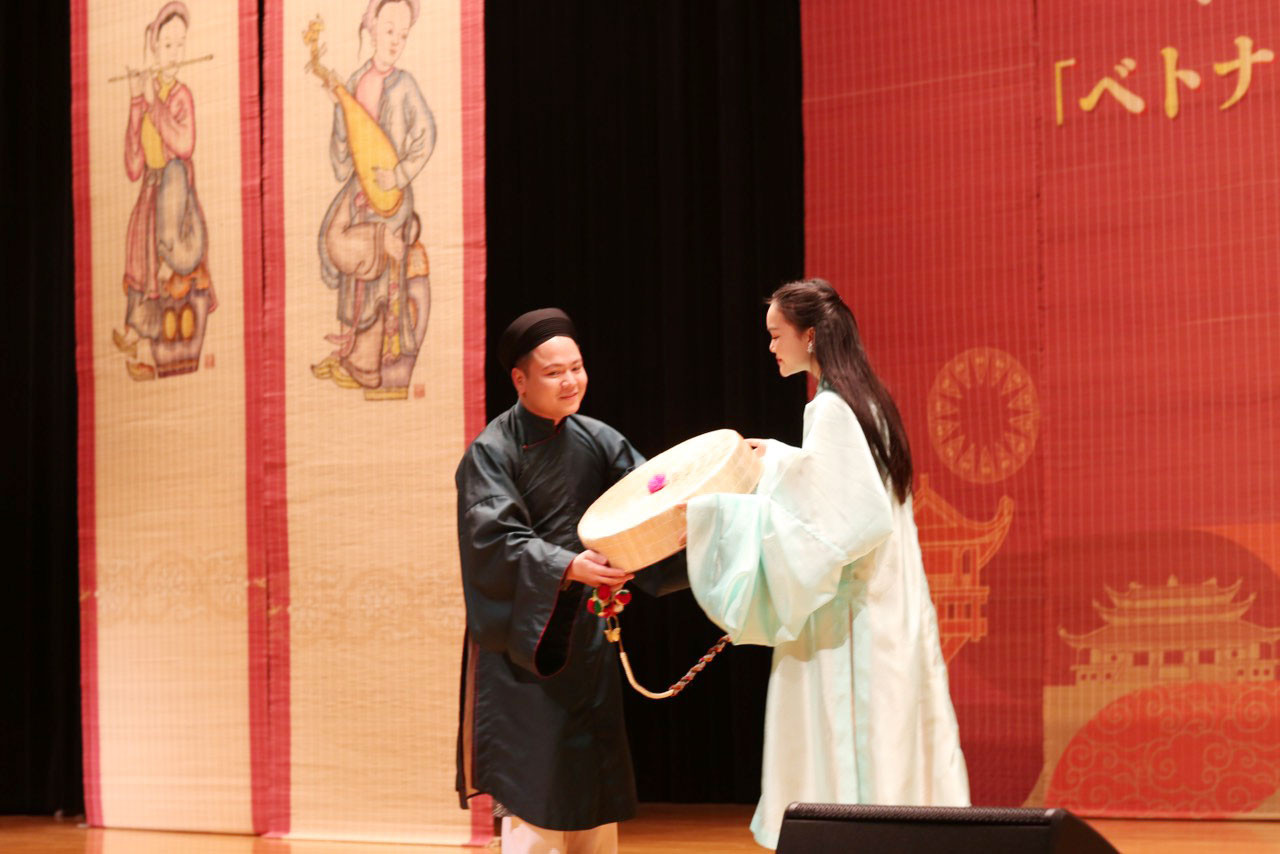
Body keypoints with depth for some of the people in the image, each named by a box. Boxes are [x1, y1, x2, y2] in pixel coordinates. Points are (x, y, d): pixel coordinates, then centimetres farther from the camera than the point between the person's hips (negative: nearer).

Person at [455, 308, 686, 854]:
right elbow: (497, 540, -20)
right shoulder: (491, 452, -9)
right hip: (522, 637, -5)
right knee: (531, 796, -8)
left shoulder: (598, 441, 7)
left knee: (597, 796, 9)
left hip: (587, 637, 5)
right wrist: (568, 567, -35)